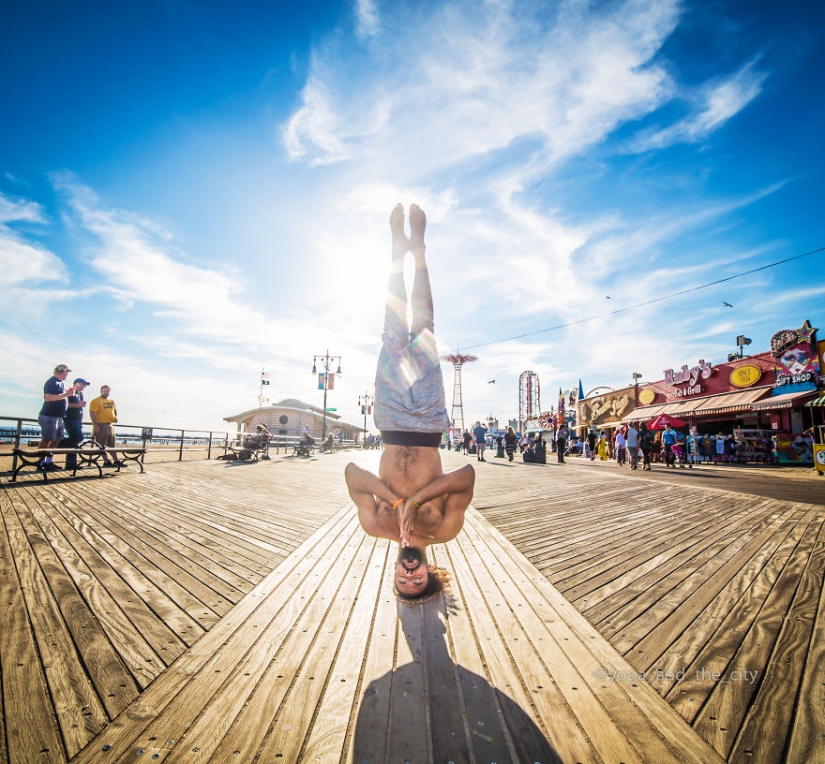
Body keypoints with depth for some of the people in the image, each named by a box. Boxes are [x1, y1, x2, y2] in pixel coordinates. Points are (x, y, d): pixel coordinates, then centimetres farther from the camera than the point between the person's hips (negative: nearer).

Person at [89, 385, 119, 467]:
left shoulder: (111, 401, 17)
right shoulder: (96, 401, -8)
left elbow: (115, 411, 29)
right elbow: (92, 413, -15)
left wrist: (115, 418, 9)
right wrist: (95, 425, -20)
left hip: (110, 425, 8)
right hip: (101, 426, -8)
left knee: (112, 444, 12)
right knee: (103, 445, -3)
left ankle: (116, 461, 16)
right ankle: (106, 461, 2)